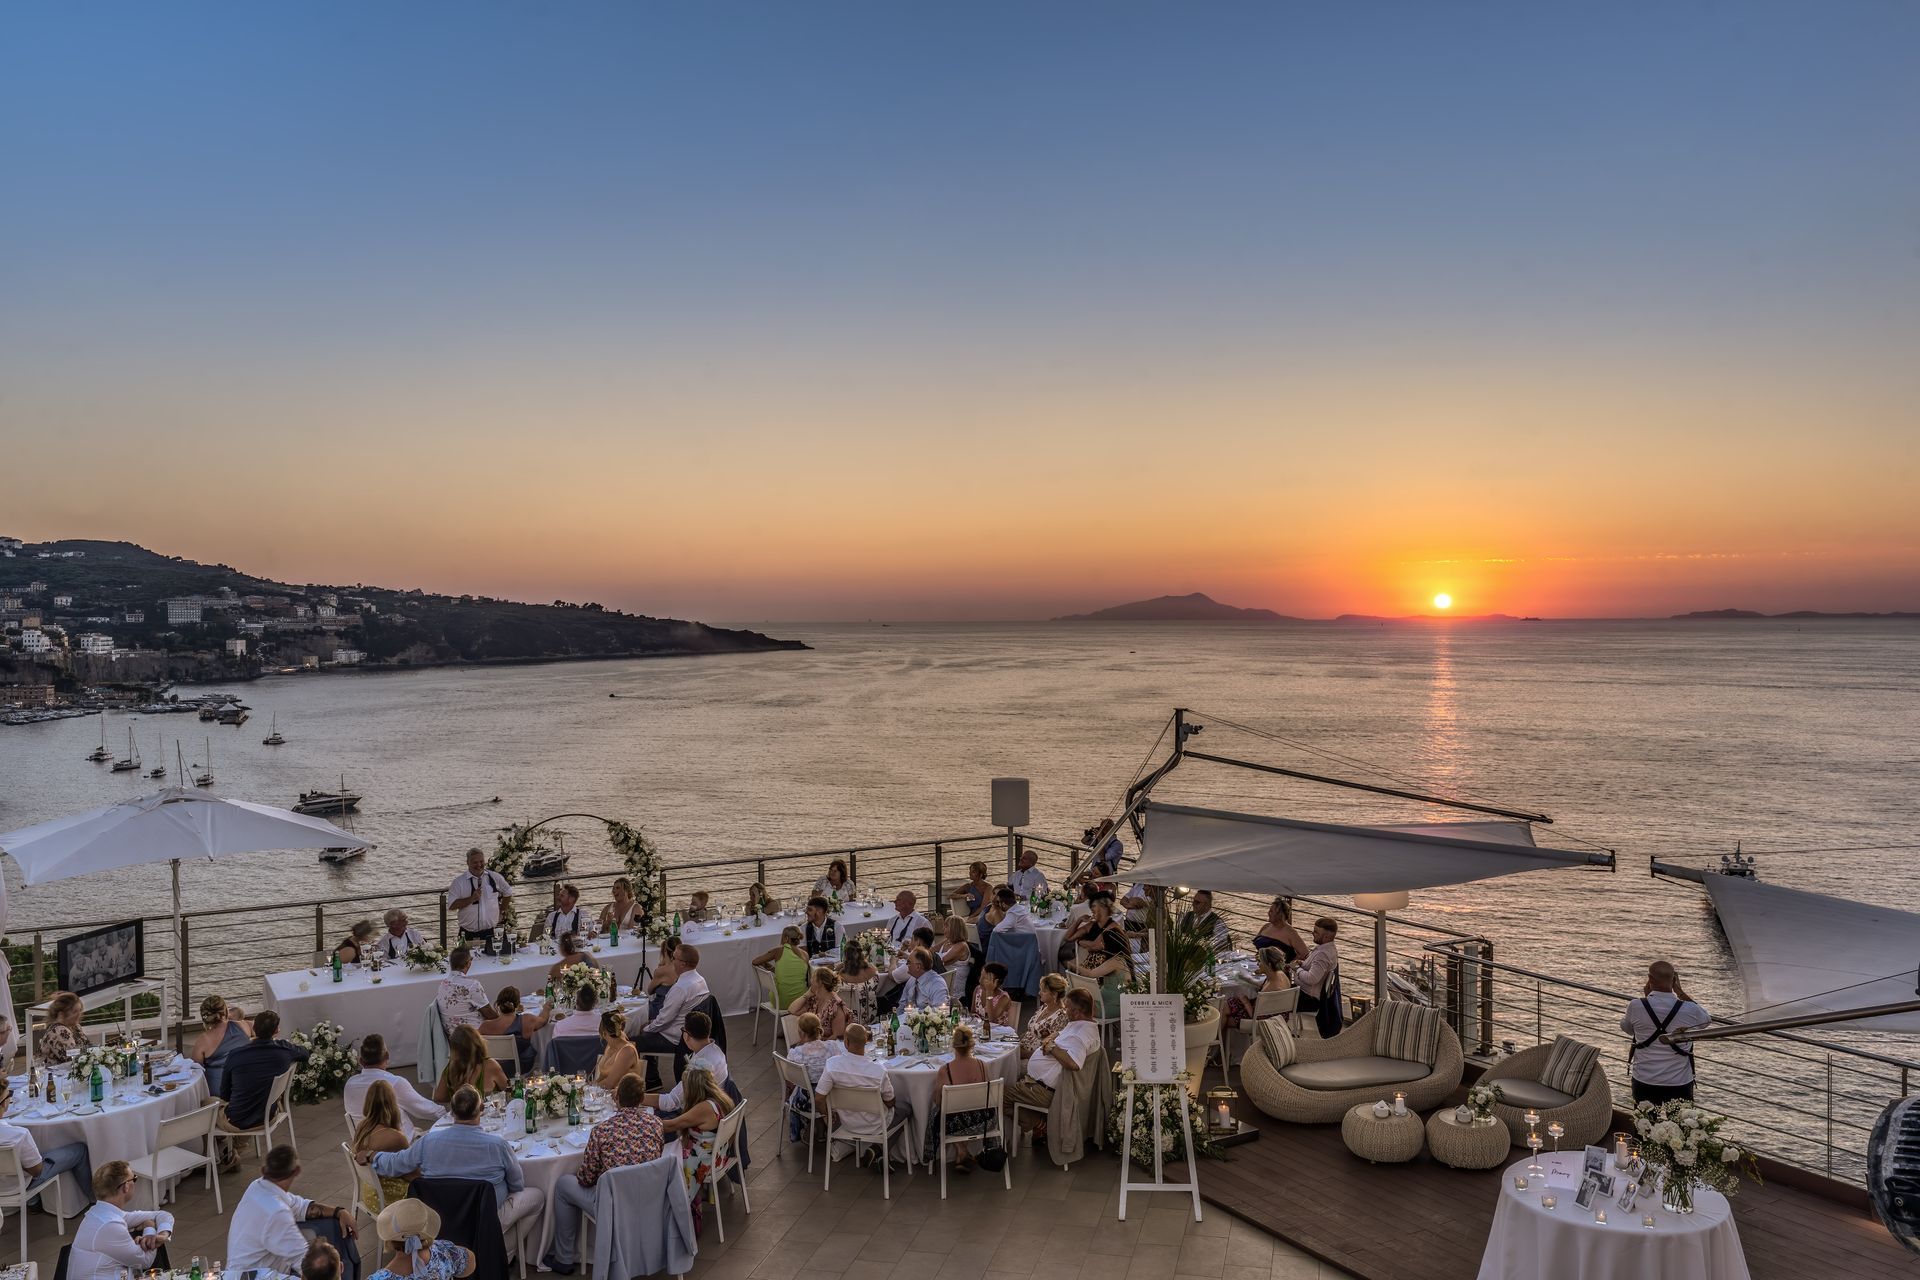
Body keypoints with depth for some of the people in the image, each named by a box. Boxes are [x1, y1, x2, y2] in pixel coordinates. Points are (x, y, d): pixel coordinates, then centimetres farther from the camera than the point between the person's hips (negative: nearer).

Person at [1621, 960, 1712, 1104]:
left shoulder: (1636, 1006, -14)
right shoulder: (1688, 1010, -14)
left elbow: (1626, 1028, 9)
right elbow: (1707, 1019, 11)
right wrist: (1679, 990, 8)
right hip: (1679, 1084, 0)